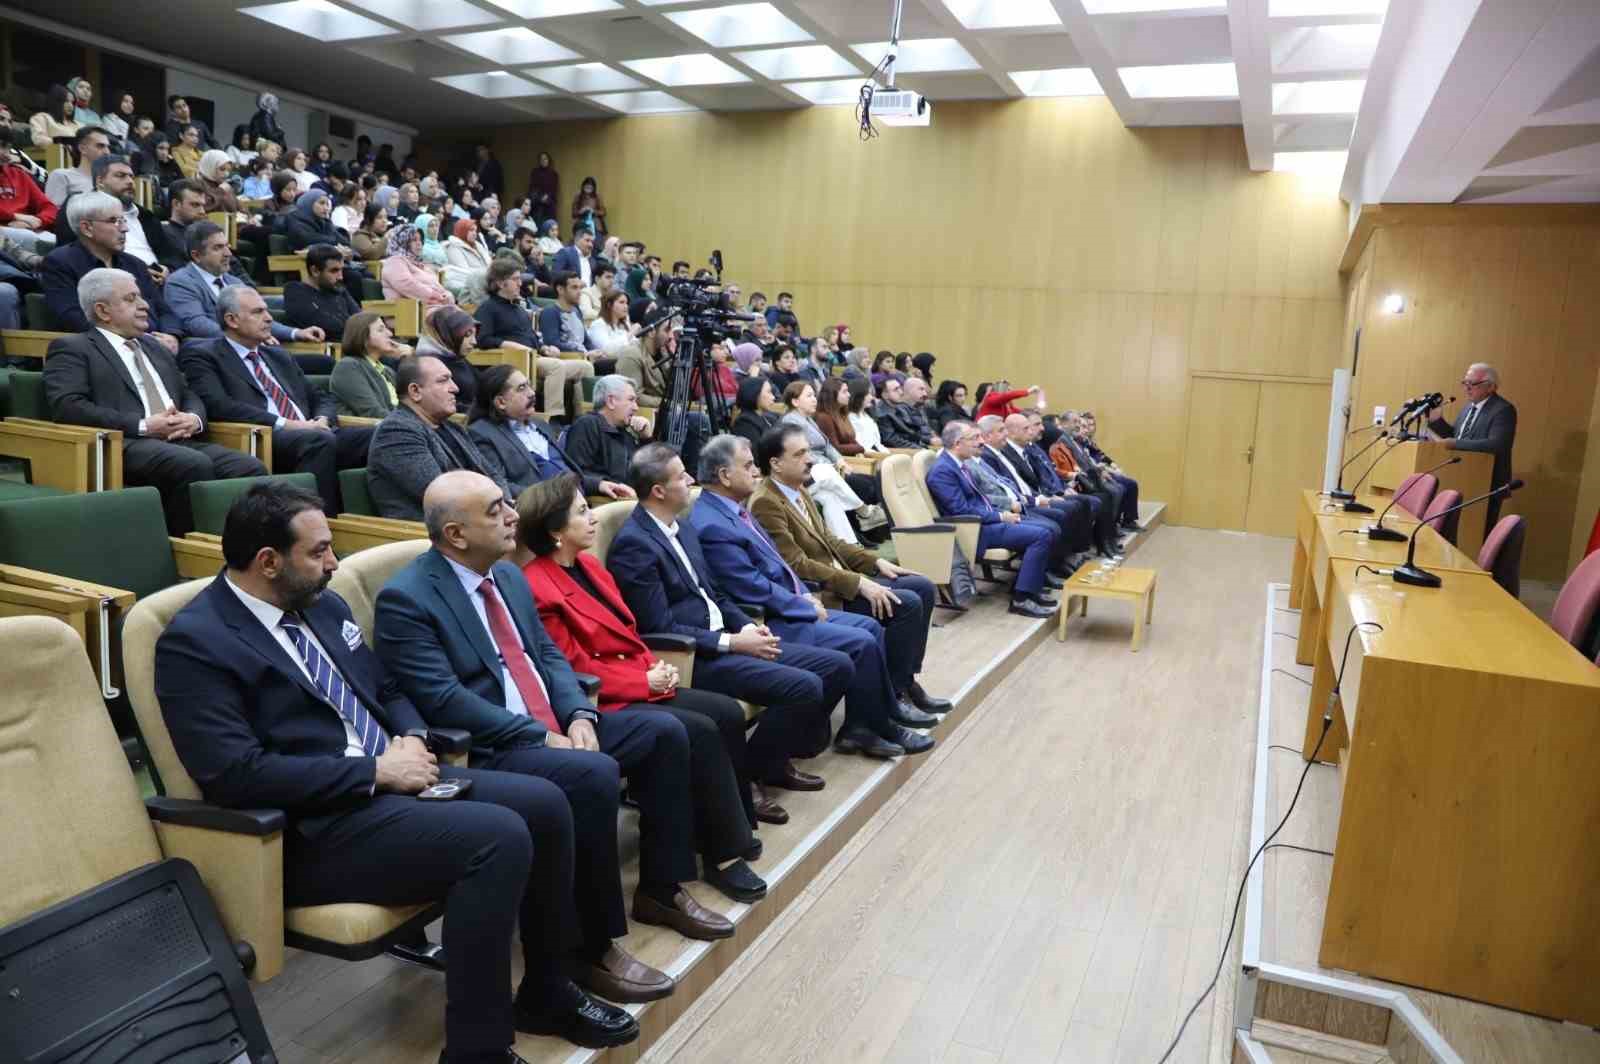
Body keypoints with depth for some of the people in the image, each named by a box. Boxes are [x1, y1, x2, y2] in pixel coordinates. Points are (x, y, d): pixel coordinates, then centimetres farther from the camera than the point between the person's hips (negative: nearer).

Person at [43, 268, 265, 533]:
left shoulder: (154, 347, 29)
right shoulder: (72, 349, 9)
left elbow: (190, 396, 26)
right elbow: (67, 407, -7)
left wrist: (194, 418, 0)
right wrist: (143, 426, -14)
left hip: (180, 441, 6)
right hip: (124, 445, -6)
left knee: (251, 469, -23)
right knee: (195, 465, -36)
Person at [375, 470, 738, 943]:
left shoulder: (509, 575, 12)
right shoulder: (405, 599, -14)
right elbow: (444, 700, -20)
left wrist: (578, 715, -7)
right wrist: (541, 737, -20)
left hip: (558, 726, 9)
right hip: (486, 751, -8)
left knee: (664, 731, -1)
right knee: (595, 772, -32)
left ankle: (661, 889, 10)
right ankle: (593, 942, -15)